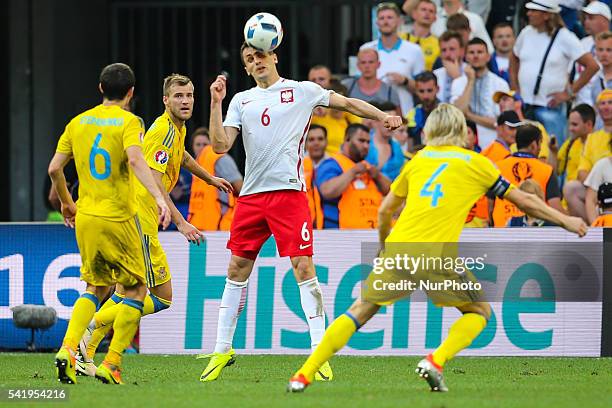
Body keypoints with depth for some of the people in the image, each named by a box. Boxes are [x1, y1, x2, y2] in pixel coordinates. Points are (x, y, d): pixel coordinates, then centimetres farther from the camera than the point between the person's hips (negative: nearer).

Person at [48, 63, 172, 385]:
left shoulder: (78, 122, 9)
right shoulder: (128, 122, -6)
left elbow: (54, 168, 8)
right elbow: (135, 159, -25)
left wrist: (66, 202, 24)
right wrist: (158, 197, -32)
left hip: (85, 218, 5)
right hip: (119, 218, -5)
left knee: (96, 288, 19)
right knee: (135, 289, 8)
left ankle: (68, 349, -2)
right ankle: (111, 364, 1)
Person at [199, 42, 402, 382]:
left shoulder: (301, 91, 7)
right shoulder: (241, 100, 16)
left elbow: (347, 103, 11)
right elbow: (220, 146, 8)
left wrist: (383, 117, 0)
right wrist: (216, 103, -2)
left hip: (289, 190, -4)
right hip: (251, 194, 4)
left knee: (303, 267, -12)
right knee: (237, 268, 7)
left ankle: (319, 353, -11)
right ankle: (223, 350, 17)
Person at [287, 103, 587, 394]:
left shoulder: (418, 160, 20)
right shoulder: (476, 163, 13)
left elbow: (385, 210, 26)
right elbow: (525, 201, 18)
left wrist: (384, 246, 44)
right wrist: (565, 221, 31)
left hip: (398, 249, 3)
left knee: (360, 311, 15)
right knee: (480, 311, 18)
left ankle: (304, 375, 5)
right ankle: (436, 360, -6)